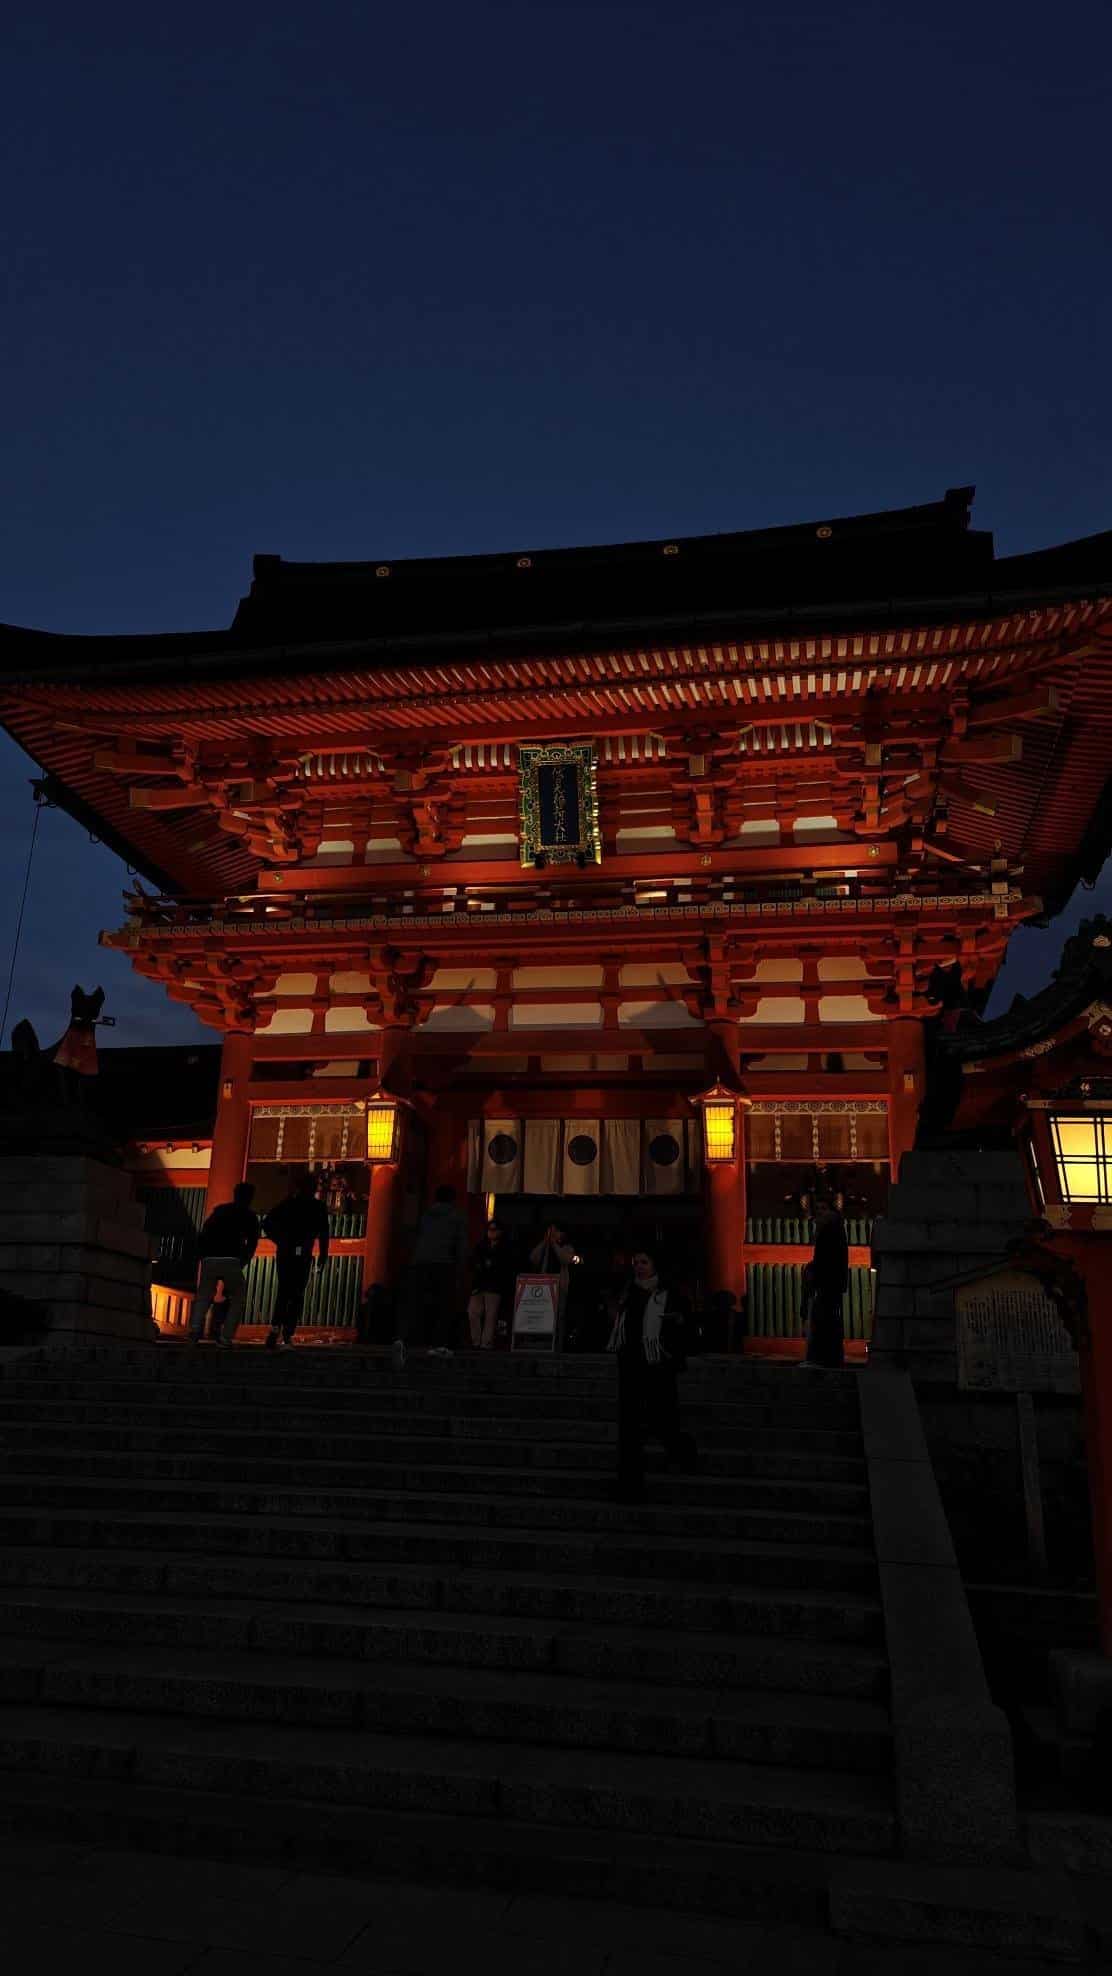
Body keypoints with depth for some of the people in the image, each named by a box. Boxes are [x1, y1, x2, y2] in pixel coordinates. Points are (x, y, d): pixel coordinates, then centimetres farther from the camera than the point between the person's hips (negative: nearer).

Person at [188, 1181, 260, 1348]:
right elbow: (252, 1242, 9)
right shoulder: (250, 1216, 14)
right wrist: (242, 1263, 17)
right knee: (237, 1298, 13)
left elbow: (202, 1236, 18)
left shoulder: (219, 1210, 22)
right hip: (231, 1261, -3)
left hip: (209, 1260, 3)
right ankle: (226, 1337, 1)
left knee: (203, 1297, 14)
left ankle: (194, 1332, -8)